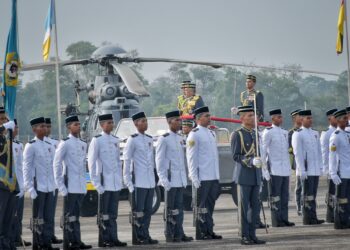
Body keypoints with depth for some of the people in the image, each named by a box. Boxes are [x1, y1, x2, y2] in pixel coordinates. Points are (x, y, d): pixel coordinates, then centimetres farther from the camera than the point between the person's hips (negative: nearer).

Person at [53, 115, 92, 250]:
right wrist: (60, 185, -10)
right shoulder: (65, 143, -7)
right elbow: (57, 164, -8)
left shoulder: (83, 144, 13)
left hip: (81, 186, 6)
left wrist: (84, 182, 15)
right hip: (70, 186, -6)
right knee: (70, 215, -3)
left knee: (76, 214, 10)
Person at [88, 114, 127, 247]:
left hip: (116, 183, 5)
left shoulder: (115, 140, 12)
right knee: (104, 214, 0)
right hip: (104, 183, -5)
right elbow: (91, 162, -8)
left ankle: (113, 238, 11)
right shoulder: (97, 140, -6)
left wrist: (120, 179, 10)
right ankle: (105, 239, 5)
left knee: (113, 214, 8)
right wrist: (96, 183, -11)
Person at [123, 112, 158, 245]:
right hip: (139, 182, -7)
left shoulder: (150, 139, 13)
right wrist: (128, 181, -11)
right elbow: (126, 161, -8)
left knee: (148, 210, 8)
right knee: (139, 211, -3)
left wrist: (154, 177, 17)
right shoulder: (133, 140, -7)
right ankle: (139, 237, 1)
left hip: (150, 182, 7)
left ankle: (146, 235, 14)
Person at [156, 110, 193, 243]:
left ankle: (179, 233, 11)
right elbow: (159, 160, -9)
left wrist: (185, 178, 16)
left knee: (179, 207, 7)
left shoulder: (180, 139, 15)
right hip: (170, 180, -7)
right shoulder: (164, 139, -7)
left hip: (180, 180, 7)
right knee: (171, 208, -3)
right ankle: (170, 235, 1)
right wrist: (163, 178, -15)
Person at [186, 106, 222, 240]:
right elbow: (191, 157, -10)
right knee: (202, 205, -2)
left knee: (210, 204, 11)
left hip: (213, 177, 7)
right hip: (202, 178, -7)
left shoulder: (211, 133, 16)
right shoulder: (194, 135, -8)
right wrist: (194, 177, -15)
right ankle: (202, 232, 2)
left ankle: (209, 231, 17)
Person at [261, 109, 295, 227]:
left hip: (285, 169, 7)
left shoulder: (285, 132, 14)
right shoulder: (268, 132, -6)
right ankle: (276, 221, 0)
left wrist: (289, 166, 17)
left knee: (285, 195, 7)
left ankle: (284, 219, 12)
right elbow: (263, 150, -7)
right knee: (275, 195, -3)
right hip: (275, 170, -7)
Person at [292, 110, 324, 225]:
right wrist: (302, 170, -15)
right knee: (308, 195, -5)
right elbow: (297, 153, -11)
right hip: (306, 170, -6)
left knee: (313, 194, 8)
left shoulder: (315, 133, 15)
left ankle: (313, 218, 10)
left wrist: (320, 167, 12)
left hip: (316, 170, 6)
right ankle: (308, 218, -3)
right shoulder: (298, 134, -6)